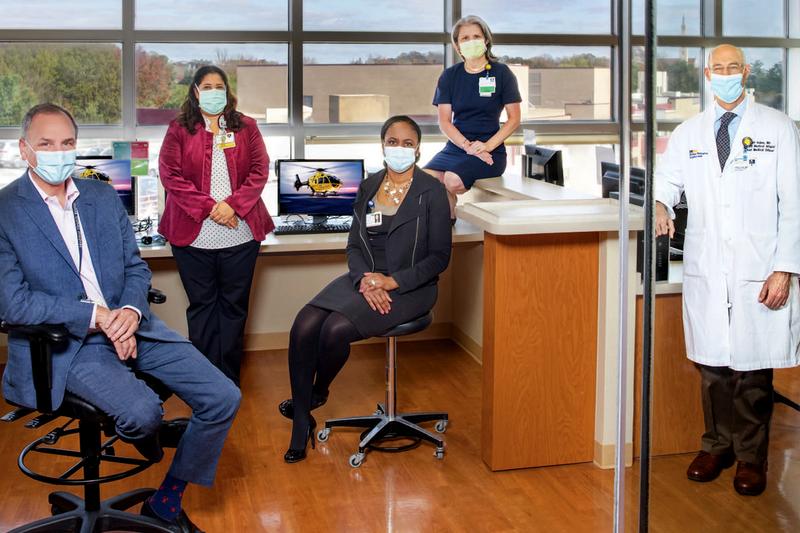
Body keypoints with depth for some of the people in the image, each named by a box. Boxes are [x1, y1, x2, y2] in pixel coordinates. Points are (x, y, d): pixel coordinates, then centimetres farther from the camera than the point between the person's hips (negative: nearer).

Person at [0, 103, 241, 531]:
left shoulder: (103, 197, 12)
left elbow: (135, 267, 12)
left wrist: (130, 311, -11)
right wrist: (97, 316, -19)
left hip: (126, 324, 6)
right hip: (63, 341, -5)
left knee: (223, 399, -7)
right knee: (142, 412, -31)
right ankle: (144, 440, 12)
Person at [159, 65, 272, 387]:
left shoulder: (246, 128, 10)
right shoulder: (179, 130, 4)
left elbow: (259, 170, 2)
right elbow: (170, 175, -5)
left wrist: (233, 204, -13)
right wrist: (208, 207, -14)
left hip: (241, 232, 1)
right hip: (193, 234, -1)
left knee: (234, 304, 6)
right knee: (201, 304, 6)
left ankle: (229, 380, 14)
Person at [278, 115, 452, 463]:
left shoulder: (432, 192, -4)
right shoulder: (368, 186, 10)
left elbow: (439, 257, -6)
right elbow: (354, 246, 10)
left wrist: (391, 281, -17)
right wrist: (365, 279, -12)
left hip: (409, 287, -5)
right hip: (364, 279, 5)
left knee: (336, 329, -28)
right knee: (303, 328, -21)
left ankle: (317, 394, 5)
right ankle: (301, 423, -9)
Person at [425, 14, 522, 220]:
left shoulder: (501, 73, 3)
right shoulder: (449, 76, 10)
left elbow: (514, 119, 1)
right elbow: (444, 121, 5)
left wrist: (488, 146, -13)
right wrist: (467, 146, -12)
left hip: (491, 151, -3)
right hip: (455, 147, 3)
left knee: (453, 180, -31)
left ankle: (449, 219, 0)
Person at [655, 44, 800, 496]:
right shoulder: (688, 133, 12)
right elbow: (667, 181, 16)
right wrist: (661, 205, -11)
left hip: (758, 272, -2)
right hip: (706, 271, 3)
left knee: (754, 368, 2)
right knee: (712, 364, 8)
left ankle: (751, 457, 17)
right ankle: (717, 446, 25)